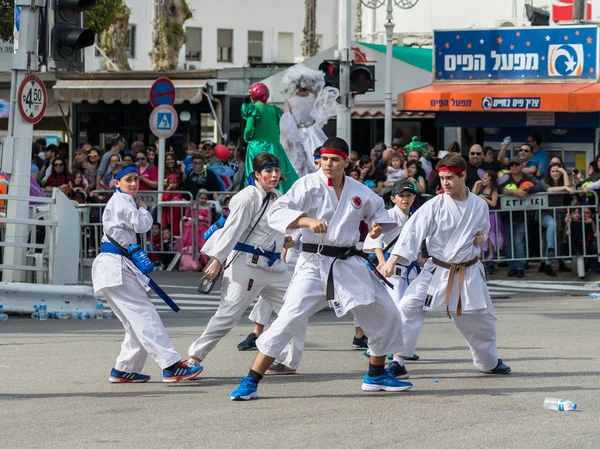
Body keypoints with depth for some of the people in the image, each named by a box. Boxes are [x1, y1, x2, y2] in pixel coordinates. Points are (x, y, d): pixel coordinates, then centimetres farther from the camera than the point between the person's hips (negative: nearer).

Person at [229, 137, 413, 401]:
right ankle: (250, 382, -13)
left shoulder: (359, 192, 5)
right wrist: (307, 220, -33)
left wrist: (379, 225, 2)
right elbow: (276, 213, -17)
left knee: (386, 315, 9)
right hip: (314, 263, -5)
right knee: (289, 318, -18)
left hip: (349, 265, 5)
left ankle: (376, 375, 29)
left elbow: (378, 210, 25)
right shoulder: (308, 185, -7)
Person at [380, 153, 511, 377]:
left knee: (482, 320, 14)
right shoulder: (435, 206, -12)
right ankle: (397, 360, -10)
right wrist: (392, 259, -30)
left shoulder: (480, 206, -2)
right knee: (408, 307, -18)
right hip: (437, 271, -2)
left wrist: (482, 237, -7)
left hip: (469, 272, 2)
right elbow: (413, 231, -20)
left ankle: (489, 362, 40)